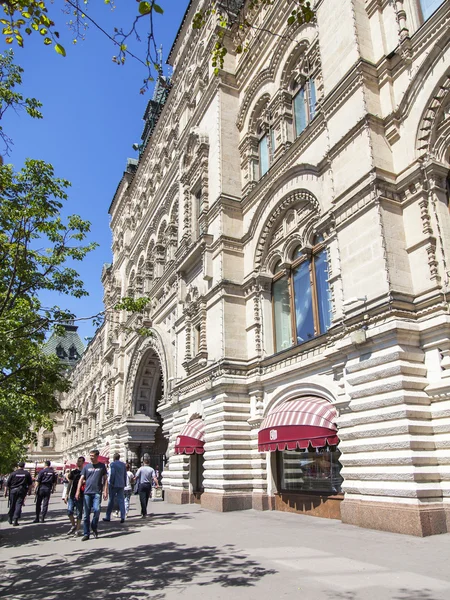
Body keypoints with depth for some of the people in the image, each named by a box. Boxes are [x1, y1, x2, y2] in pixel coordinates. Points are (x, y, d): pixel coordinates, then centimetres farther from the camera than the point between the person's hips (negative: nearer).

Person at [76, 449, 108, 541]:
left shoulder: (102, 466, 6)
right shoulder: (86, 466, 10)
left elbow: (105, 479, 7)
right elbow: (81, 479, 7)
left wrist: (105, 491, -2)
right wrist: (78, 491, -4)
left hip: (97, 492, -2)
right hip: (87, 492, 2)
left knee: (97, 510, -15)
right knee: (86, 514, 3)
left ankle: (94, 527, 11)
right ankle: (86, 533, 13)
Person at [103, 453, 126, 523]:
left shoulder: (112, 464, -7)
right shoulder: (123, 464, 12)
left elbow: (112, 474, -15)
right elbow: (125, 475, 14)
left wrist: (111, 483, -10)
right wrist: (124, 484, 18)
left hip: (114, 484, -4)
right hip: (121, 485, 5)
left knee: (111, 500, 7)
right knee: (121, 500, 3)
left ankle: (108, 516, 16)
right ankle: (122, 516, -6)